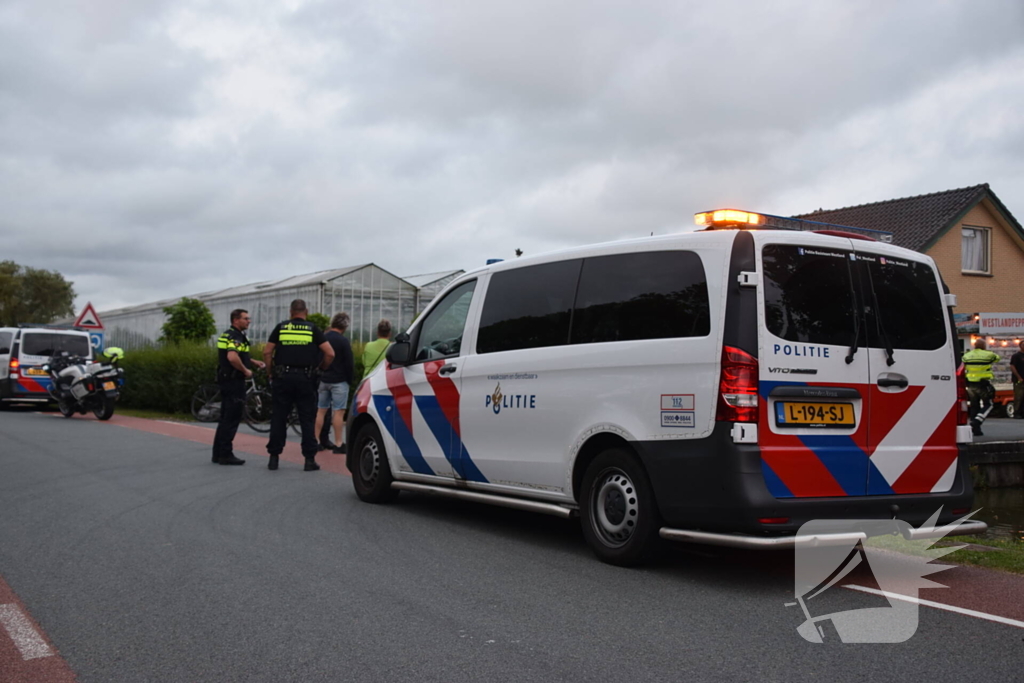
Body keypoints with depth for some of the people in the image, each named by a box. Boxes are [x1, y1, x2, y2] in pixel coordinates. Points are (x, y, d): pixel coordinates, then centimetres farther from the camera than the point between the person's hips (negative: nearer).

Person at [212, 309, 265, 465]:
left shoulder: (227, 335, 17)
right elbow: (232, 357, -32)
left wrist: (253, 362, 17)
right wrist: (246, 370, -18)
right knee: (232, 419, -6)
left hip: (226, 380, 10)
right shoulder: (235, 336, -15)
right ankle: (225, 454, -3)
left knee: (226, 418, 14)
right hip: (234, 381, -10)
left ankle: (218, 454, 18)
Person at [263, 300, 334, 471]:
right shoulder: (312, 329, 3)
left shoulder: (281, 328, 5)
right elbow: (330, 353, -3)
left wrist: (271, 371, 13)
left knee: (278, 418, 8)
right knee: (307, 420, 5)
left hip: (282, 378, 1)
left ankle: (274, 457, 10)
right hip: (305, 378, -1)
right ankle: (309, 460, 4)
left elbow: (267, 352, 2)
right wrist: (321, 367, 13)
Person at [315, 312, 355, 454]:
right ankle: (338, 444, -4)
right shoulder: (343, 341, -13)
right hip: (339, 381, -6)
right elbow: (348, 363, -12)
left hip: (323, 380, 6)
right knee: (338, 411, -4)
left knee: (321, 410, 13)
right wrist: (350, 378, 2)